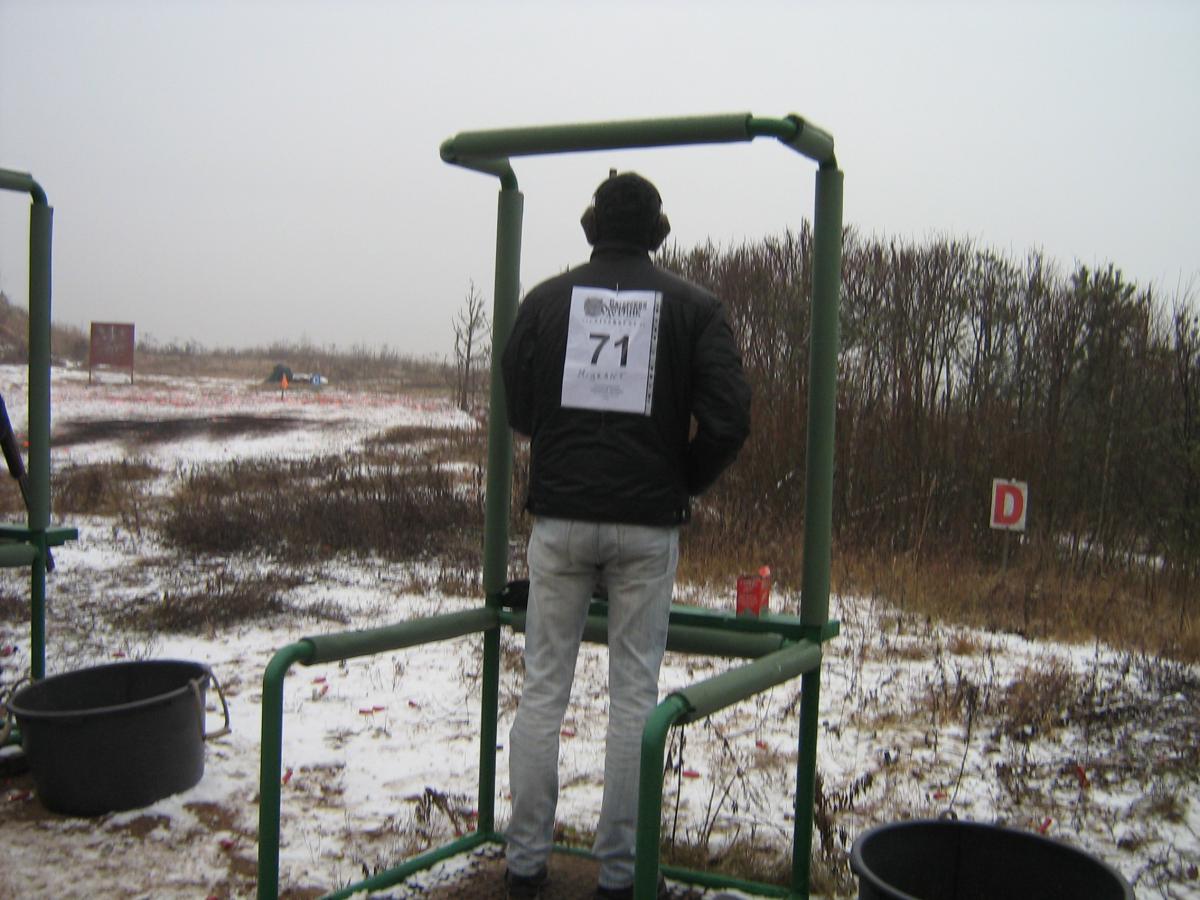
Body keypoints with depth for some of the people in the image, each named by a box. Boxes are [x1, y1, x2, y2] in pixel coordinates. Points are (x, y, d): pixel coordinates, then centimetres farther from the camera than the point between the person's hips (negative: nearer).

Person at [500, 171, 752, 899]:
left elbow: (516, 408, 7)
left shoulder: (547, 299, 5)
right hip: (648, 525, -1)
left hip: (559, 518, 1)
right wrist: (684, 482, 10)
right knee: (635, 694, 7)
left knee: (544, 689, 9)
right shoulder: (694, 307, 1)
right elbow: (729, 419, -7)